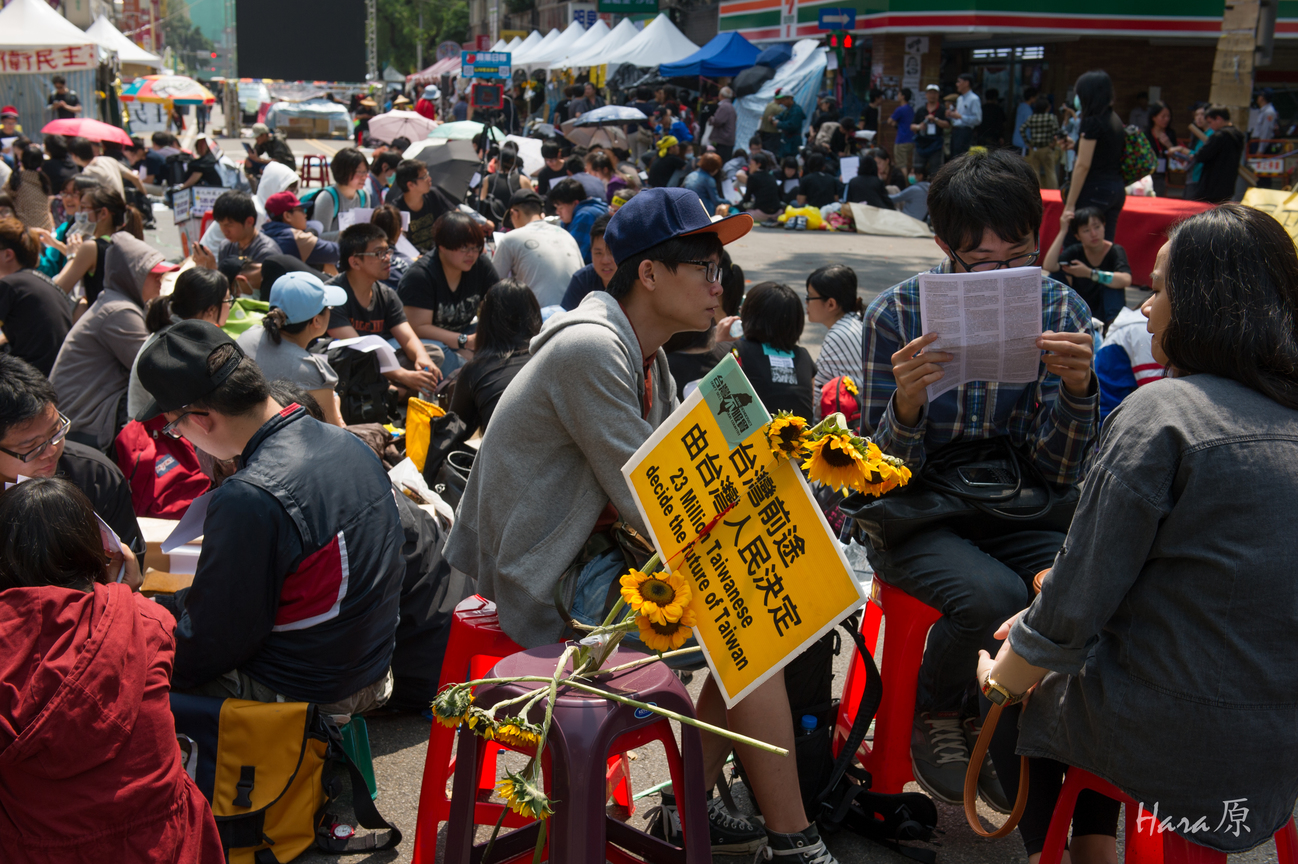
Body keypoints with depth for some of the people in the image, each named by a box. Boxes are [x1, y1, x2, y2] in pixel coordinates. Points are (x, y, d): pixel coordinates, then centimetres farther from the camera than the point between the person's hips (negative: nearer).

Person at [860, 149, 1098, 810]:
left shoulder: (1061, 313, -3)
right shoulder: (896, 315, -10)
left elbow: (1059, 473, -4)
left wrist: (1076, 388, -23)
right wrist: (906, 406, -30)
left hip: (1013, 513, 3)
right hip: (915, 515, -3)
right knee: (993, 595, -32)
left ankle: (988, 719, 3)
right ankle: (934, 717, 2)